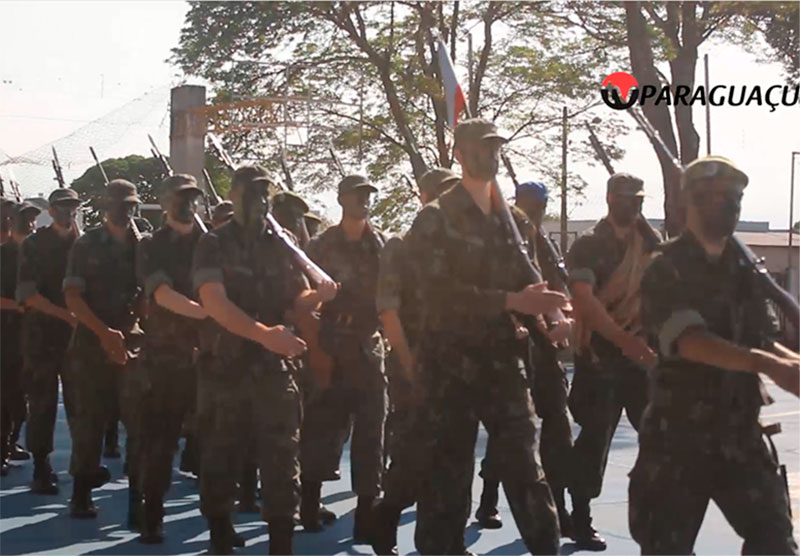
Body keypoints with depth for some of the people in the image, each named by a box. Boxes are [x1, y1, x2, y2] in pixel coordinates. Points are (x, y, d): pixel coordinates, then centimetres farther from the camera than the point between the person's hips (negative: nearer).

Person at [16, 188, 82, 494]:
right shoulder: (34, 245, 0)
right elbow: (28, 294, -9)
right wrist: (67, 315, -18)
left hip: (77, 330, 3)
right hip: (42, 332, -3)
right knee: (43, 401, -1)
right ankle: (41, 467, 5)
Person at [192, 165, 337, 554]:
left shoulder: (282, 245, 9)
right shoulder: (214, 245, -4)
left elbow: (298, 299, 11)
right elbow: (214, 302, -18)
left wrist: (318, 295, -14)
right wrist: (264, 334, -31)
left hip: (273, 366, 2)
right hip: (223, 365, -2)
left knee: (282, 458, -2)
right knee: (220, 457, 8)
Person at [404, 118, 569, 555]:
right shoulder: (435, 218, -4)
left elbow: (524, 281, 17)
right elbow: (439, 291, -16)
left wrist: (542, 309, -6)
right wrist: (511, 302, -21)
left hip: (502, 360, 4)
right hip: (452, 363, -4)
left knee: (525, 466, 4)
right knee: (448, 472, 3)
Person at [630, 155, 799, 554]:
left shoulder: (745, 269, 8)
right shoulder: (667, 269, -10)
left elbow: (762, 339, 11)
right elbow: (690, 341, -25)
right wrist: (767, 365, -37)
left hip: (741, 435, 5)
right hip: (678, 438, -5)